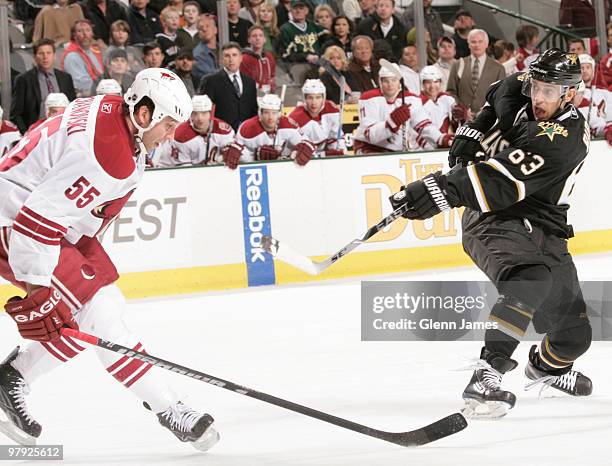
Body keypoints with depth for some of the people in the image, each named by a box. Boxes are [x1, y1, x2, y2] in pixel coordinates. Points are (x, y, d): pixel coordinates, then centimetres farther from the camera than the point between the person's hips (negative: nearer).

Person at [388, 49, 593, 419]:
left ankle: (546, 365, 43)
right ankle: (487, 372, -44)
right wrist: (471, 136, 10)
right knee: (529, 278, -35)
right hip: (494, 219, 0)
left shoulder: (567, 136, -23)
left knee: (573, 334, 6)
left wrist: (447, 189, -45)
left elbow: (508, 180, -36)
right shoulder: (518, 91, -5)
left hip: (544, 230, 0)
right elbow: (496, 97, 24)